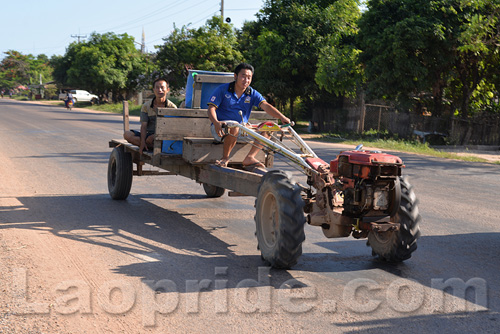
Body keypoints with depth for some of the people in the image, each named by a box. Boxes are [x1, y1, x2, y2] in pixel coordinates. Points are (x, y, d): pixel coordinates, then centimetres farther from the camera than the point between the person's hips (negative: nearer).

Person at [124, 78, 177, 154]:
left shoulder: (172, 107, -2)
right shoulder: (146, 106, 5)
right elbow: (144, 126, -1)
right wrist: (142, 142, -19)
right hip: (148, 135, 4)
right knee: (127, 134, -20)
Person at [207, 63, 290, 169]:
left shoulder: (252, 94, 3)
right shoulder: (222, 90, -5)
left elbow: (266, 106, -11)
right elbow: (211, 108, -12)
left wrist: (282, 117, -29)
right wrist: (216, 122, -34)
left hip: (243, 129, 5)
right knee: (234, 128, -38)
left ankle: (250, 158, -19)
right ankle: (225, 158, -20)